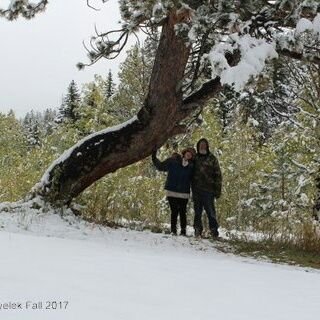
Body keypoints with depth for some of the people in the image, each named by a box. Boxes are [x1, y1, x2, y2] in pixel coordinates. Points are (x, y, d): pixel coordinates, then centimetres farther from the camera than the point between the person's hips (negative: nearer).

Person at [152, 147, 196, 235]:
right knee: (174, 212, -1)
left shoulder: (191, 166, 7)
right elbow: (161, 166, 11)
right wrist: (154, 158, 4)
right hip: (172, 192, -1)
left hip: (184, 194, 1)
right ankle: (173, 230, 6)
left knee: (182, 212, 1)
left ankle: (183, 230, 8)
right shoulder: (173, 161, 3)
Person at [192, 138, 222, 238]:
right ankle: (197, 230, 13)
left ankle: (214, 230, -2)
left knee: (210, 211, -6)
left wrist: (218, 190, -4)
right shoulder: (194, 158, 12)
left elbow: (218, 175, 1)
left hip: (208, 190, -3)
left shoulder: (212, 159, 3)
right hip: (196, 190, 3)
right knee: (197, 212, 7)